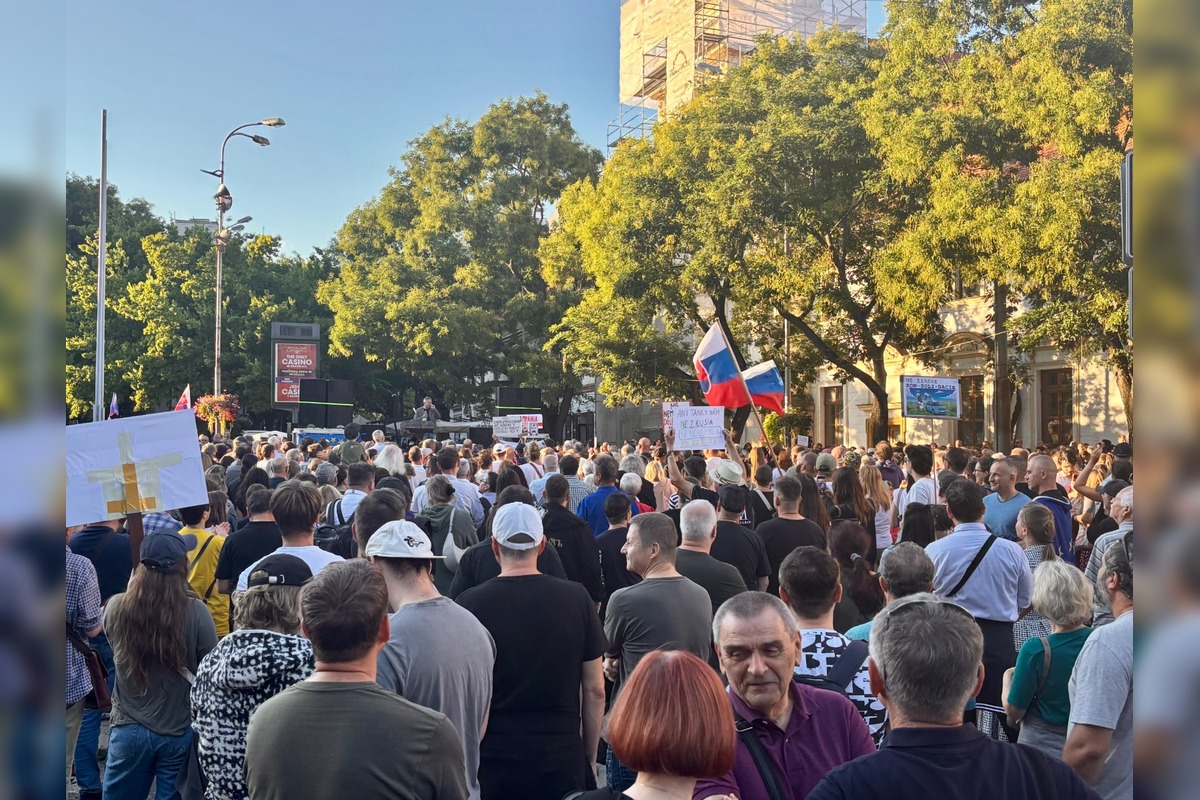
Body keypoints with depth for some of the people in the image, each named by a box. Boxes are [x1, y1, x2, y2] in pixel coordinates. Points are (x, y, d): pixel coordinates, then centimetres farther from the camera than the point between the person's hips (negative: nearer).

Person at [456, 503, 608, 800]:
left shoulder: (471, 603, -9)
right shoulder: (576, 598, -5)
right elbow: (595, 690, 0)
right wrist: (589, 758, 12)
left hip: (493, 761, 0)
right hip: (562, 761, 1)